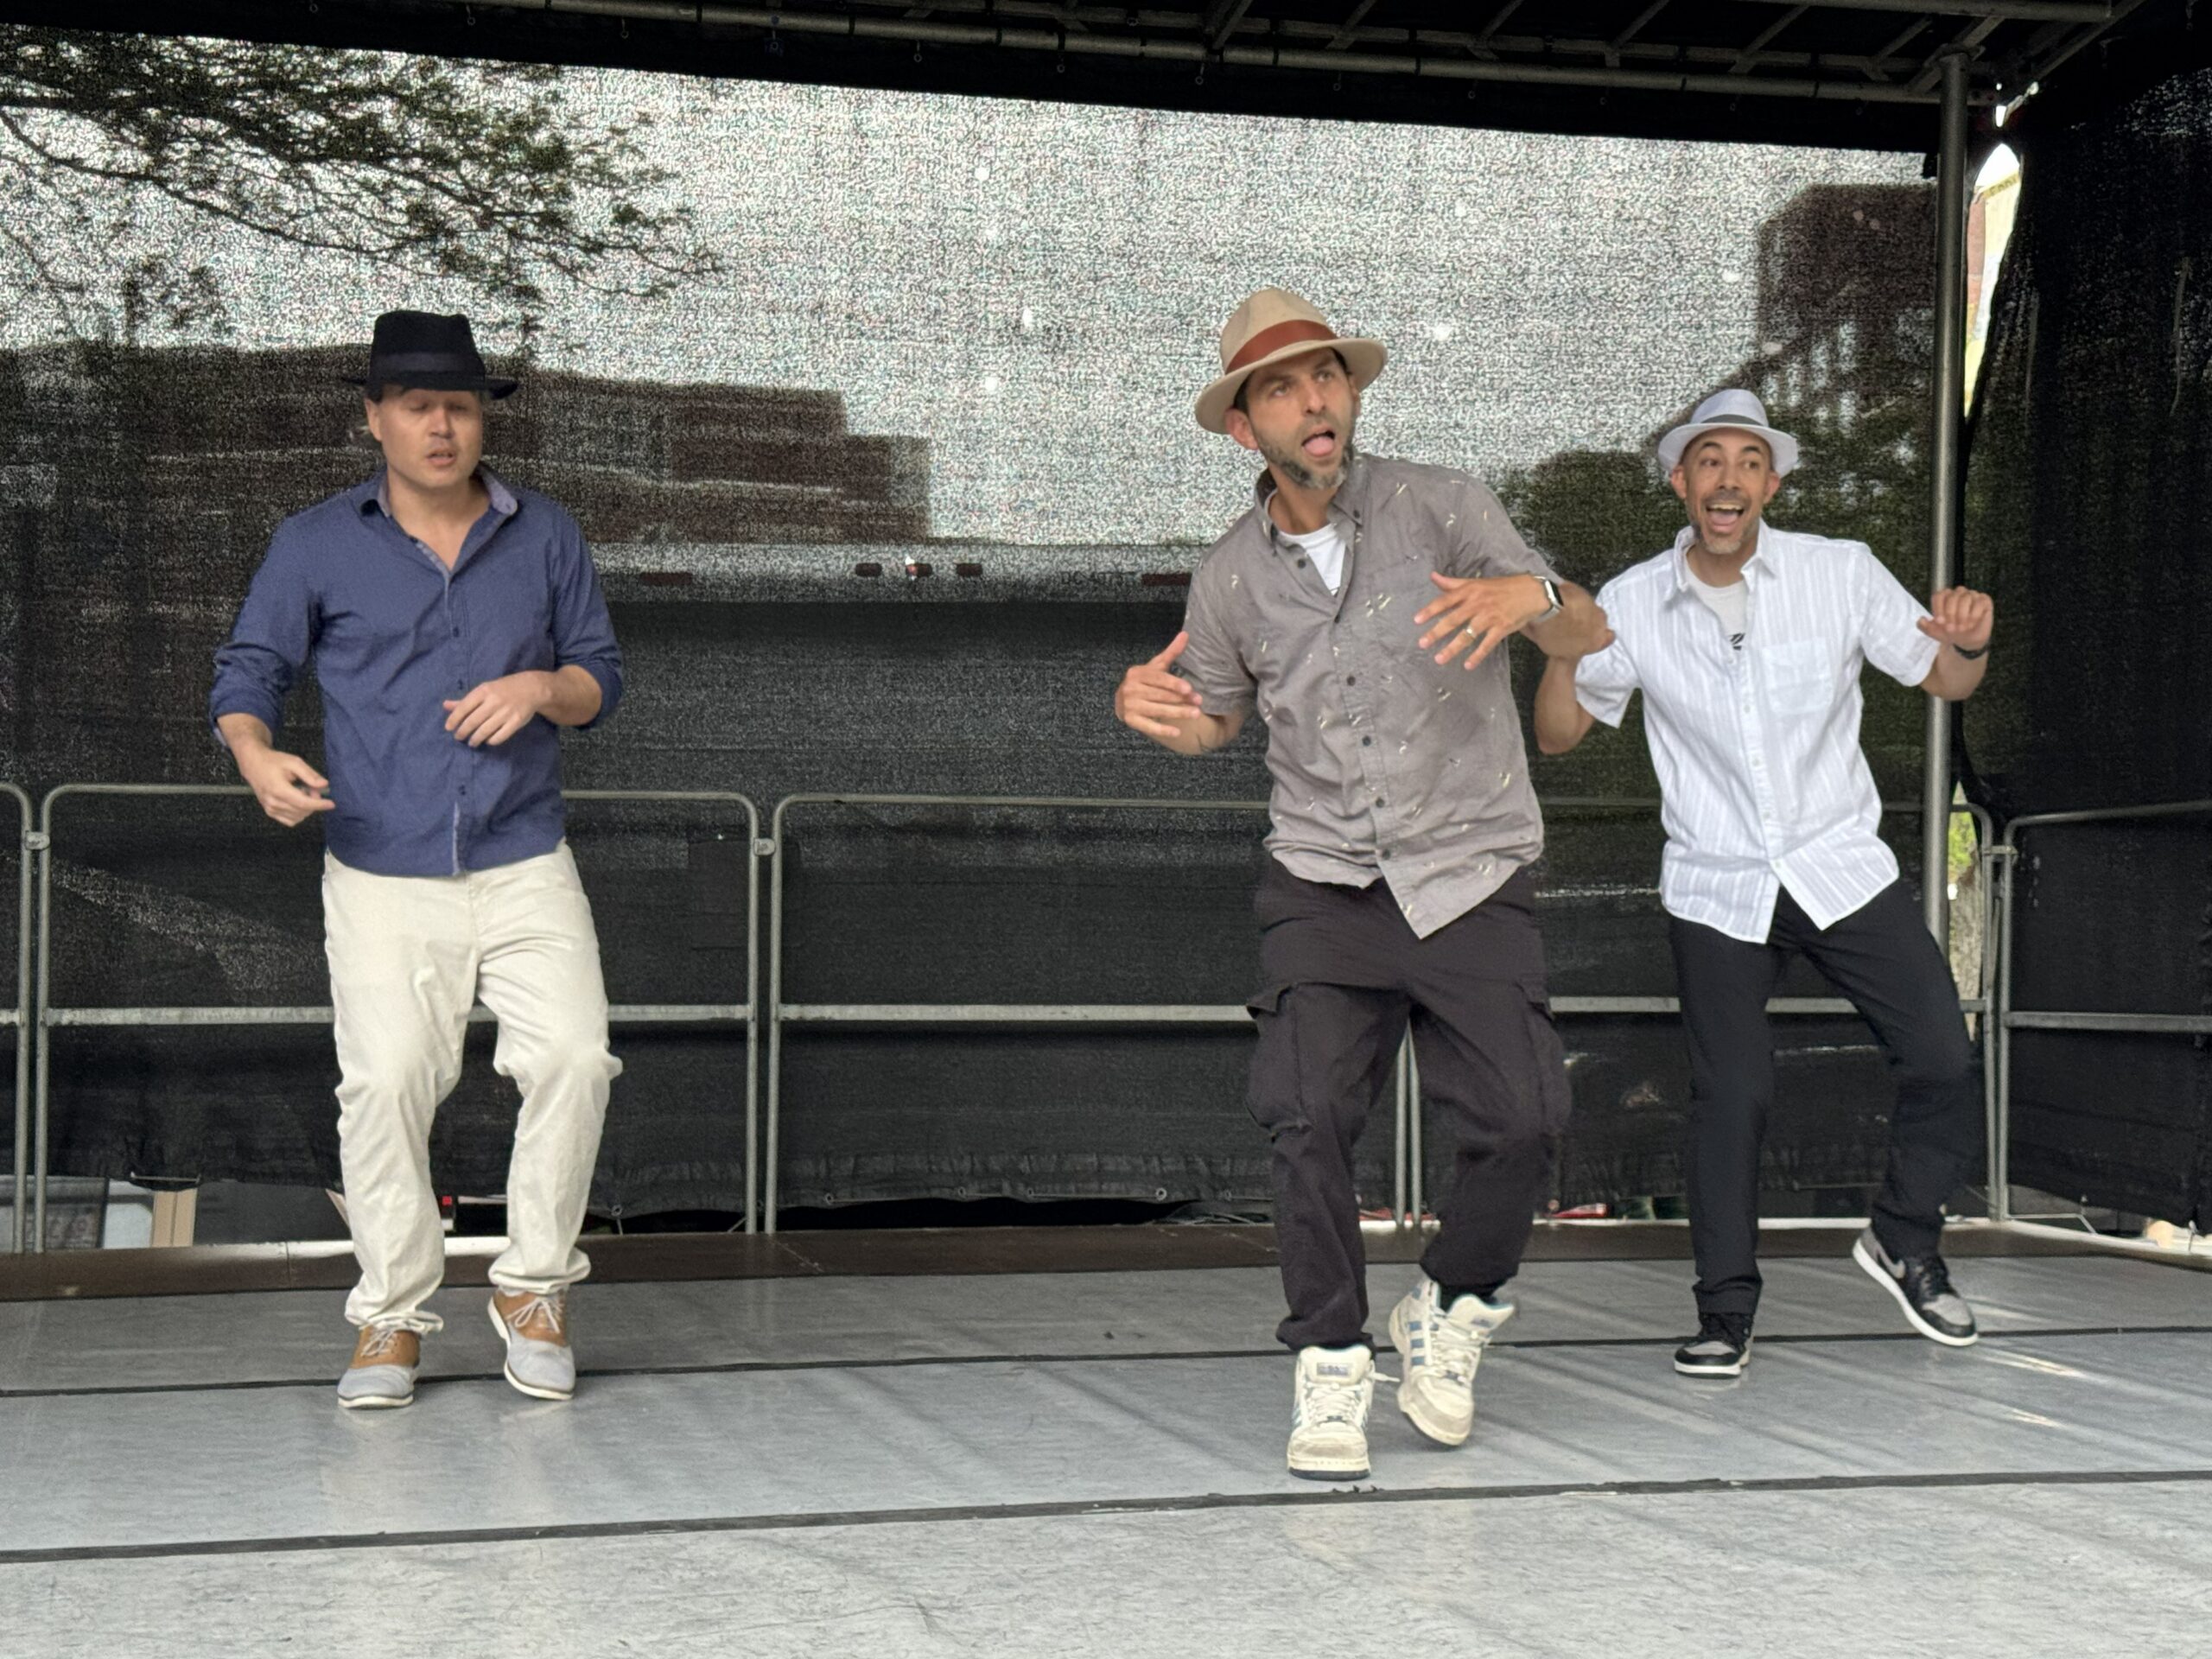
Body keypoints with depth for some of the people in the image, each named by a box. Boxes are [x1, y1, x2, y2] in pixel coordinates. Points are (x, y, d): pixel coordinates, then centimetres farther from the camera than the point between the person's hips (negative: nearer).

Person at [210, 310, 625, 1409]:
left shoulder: (546, 539, 9)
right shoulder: (314, 546, 5)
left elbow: (601, 677, 13)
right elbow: (247, 674, 7)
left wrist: (542, 687, -9)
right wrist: (256, 755, -15)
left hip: (526, 866, 1)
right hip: (382, 877, -1)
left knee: (574, 1056, -15)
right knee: (386, 1081, -13)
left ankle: (531, 1286, 4)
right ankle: (390, 1319, 4)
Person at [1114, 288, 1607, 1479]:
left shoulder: (1436, 506, -2)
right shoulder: (1229, 577, 5)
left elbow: (1584, 634, -5)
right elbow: (1220, 715, 22)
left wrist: (1531, 596, -29)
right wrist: (1163, 715, -3)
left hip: (1471, 875, -1)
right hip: (1325, 881, 1)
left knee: (1518, 1117, -12)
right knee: (1305, 1113, -16)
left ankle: (1450, 1312, 15)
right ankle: (1332, 1368, 1)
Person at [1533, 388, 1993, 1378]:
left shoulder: (1841, 573, -4)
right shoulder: (1633, 606, -3)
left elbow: (1943, 682, 3)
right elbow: (1557, 736, 3)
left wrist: (1969, 641, -20)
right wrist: (1563, 655, -17)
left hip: (1842, 866, 1)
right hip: (1716, 887, -1)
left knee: (1942, 1057, -4)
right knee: (1730, 1095, -3)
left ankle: (1905, 1241, 21)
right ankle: (1726, 1312, 11)